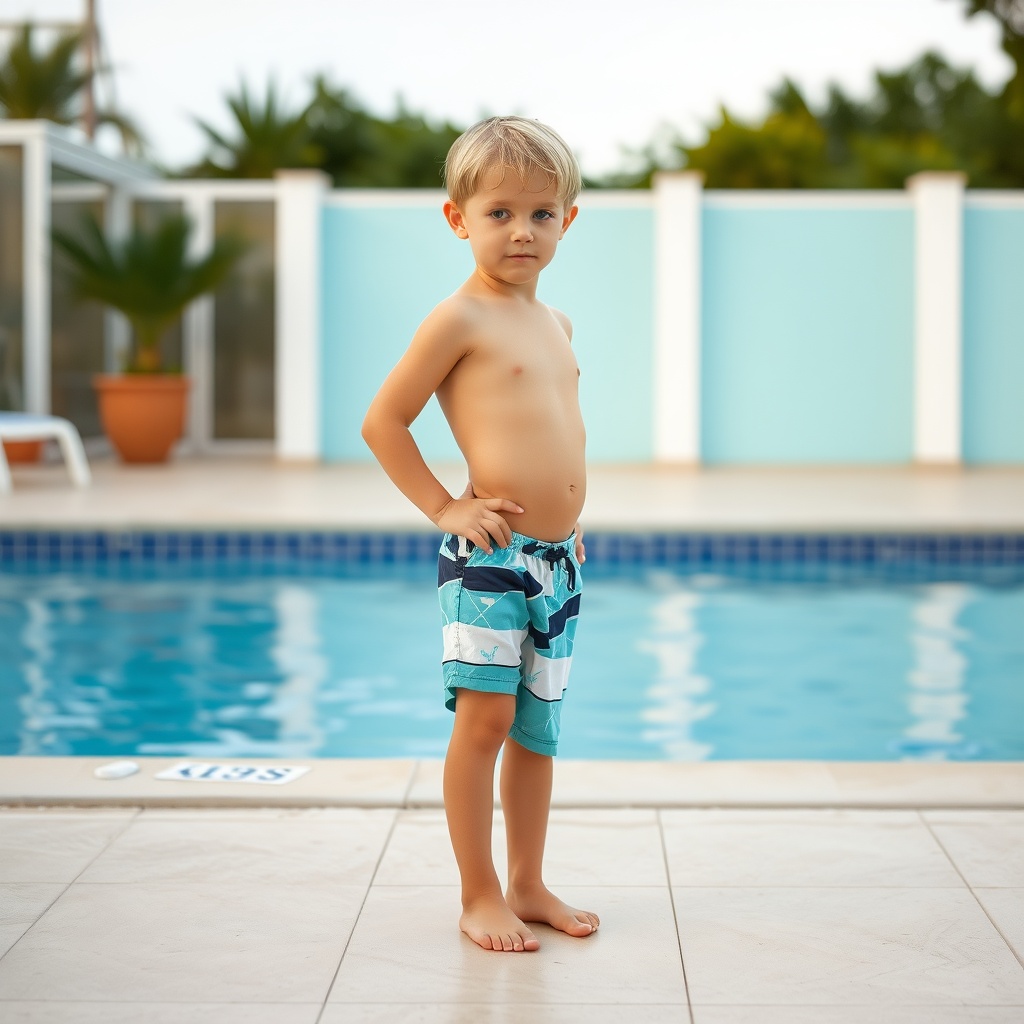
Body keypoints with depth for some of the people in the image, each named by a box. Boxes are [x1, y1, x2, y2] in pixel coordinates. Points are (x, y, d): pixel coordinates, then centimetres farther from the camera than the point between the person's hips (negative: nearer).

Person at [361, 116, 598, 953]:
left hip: (557, 558, 7)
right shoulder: (460, 319, -7)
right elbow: (382, 422, -7)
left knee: (538, 728, 12)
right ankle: (480, 897, 4)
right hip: (488, 555, -7)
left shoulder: (554, 323, 16)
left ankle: (528, 886, 22)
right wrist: (444, 508, -9)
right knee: (483, 718, -7)